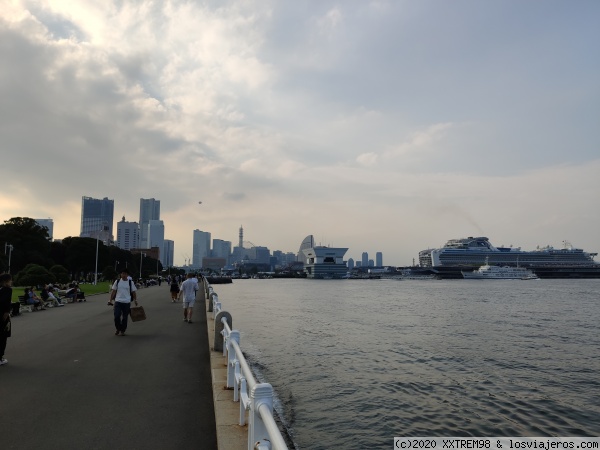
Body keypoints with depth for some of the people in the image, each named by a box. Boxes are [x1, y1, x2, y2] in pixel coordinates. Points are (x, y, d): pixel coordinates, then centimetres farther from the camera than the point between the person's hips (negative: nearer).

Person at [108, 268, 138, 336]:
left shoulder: (130, 283, 3)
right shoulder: (117, 282, 5)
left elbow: (133, 292, 7)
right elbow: (113, 291, 8)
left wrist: (135, 300, 1)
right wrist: (111, 300, 3)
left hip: (127, 302, 0)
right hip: (118, 302, 0)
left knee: (124, 317, 5)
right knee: (117, 316, -7)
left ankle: (122, 331, 20)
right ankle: (117, 329, 18)